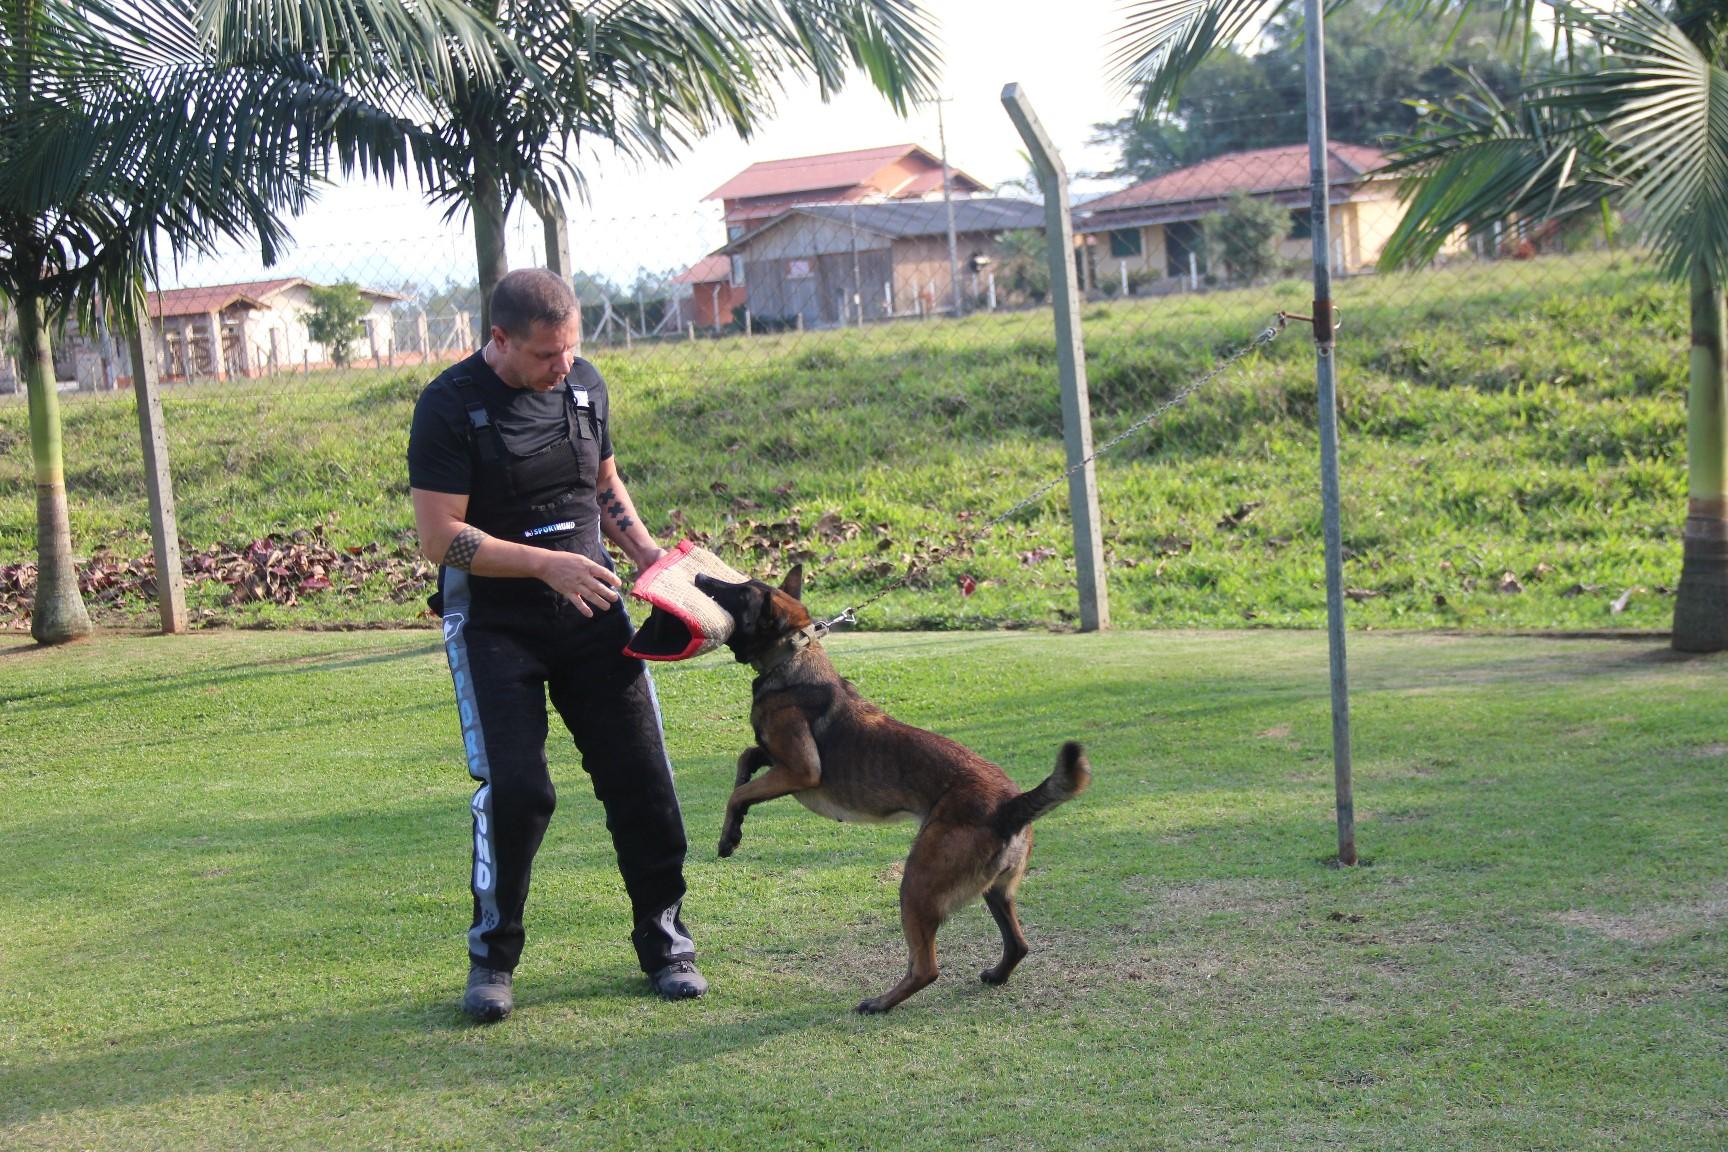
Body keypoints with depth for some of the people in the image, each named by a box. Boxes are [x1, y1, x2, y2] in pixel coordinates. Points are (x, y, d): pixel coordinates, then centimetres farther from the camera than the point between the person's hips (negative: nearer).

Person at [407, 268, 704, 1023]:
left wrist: (644, 549, 4)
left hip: (590, 615, 5)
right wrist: (546, 564, -23)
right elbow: (440, 538, -15)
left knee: (641, 778, 1)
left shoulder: (584, 384, 6)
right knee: (515, 789, -13)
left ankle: (664, 944, 17)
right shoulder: (450, 407, -12)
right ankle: (492, 958, 7)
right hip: (494, 624, -4)